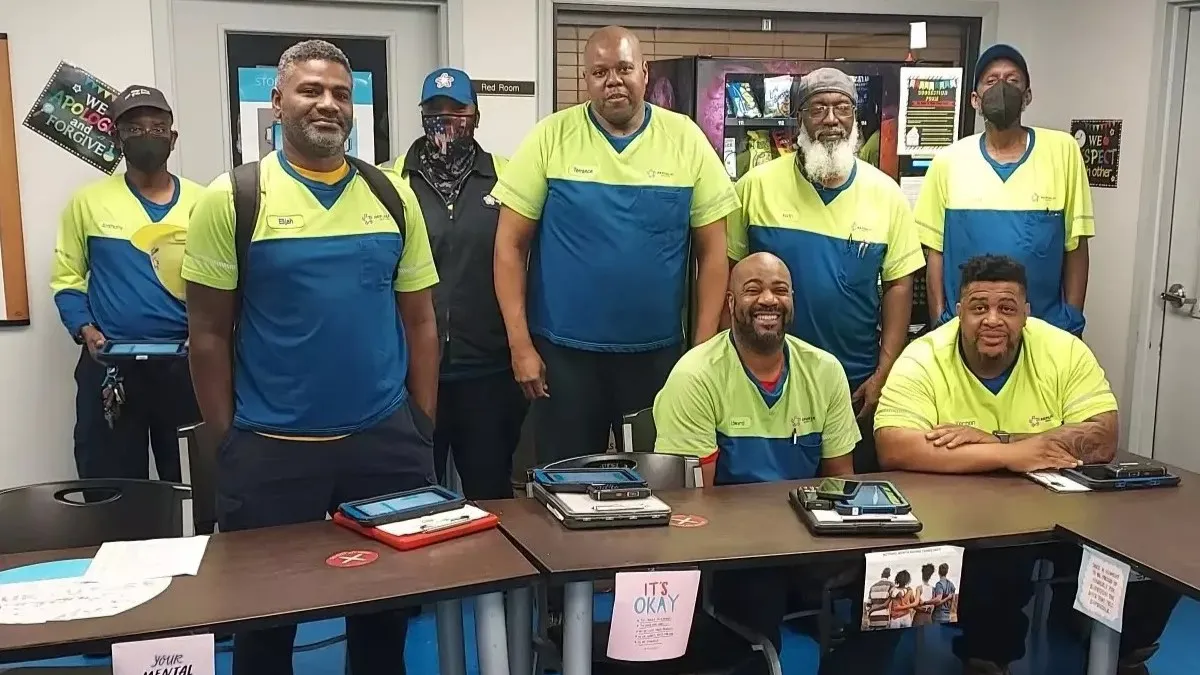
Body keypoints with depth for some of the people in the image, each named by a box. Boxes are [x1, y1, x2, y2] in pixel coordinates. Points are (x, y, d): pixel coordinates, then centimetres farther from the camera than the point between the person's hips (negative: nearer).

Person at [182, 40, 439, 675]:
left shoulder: (393, 196, 5)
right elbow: (208, 331, -3)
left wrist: (424, 425, 5)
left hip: (386, 439, 3)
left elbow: (418, 320, 8)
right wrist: (227, 441, -4)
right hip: (270, 448, -2)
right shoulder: (230, 198, -4)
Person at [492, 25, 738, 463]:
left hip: (659, 352, 1)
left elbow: (712, 252, 1)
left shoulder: (685, 139, -2)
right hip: (563, 352, -1)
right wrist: (520, 343, -7)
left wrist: (703, 350, -3)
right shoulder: (551, 137, -4)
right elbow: (511, 245, -3)